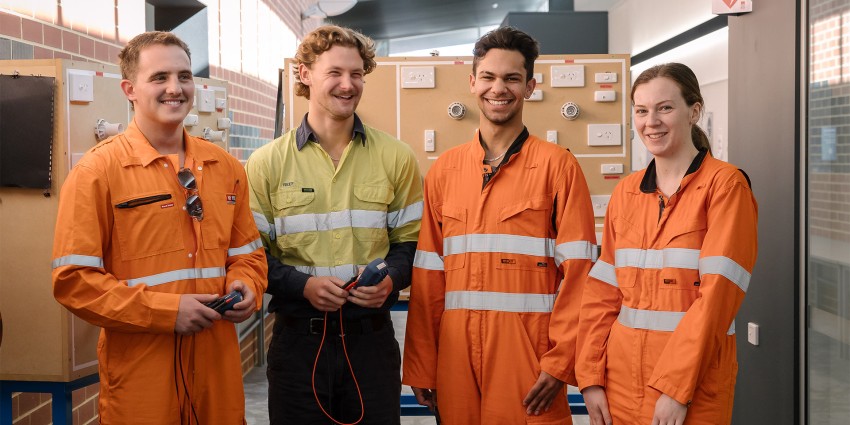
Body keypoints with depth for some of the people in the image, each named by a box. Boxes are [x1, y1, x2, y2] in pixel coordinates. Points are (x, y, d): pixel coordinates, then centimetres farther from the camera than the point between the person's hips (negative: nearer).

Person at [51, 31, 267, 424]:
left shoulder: (225, 167, 9)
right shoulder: (97, 170, -7)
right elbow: (73, 279, -11)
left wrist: (246, 287, -5)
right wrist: (165, 311, -17)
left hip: (218, 365, 5)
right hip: (139, 372, -4)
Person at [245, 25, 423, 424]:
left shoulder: (395, 157, 3)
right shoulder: (267, 163, 0)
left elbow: (411, 241, 7)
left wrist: (392, 279, -13)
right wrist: (302, 285, -16)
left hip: (371, 335, 1)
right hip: (297, 338, -1)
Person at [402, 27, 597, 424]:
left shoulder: (557, 165, -1)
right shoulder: (444, 170, 8)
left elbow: (577, 270, -5)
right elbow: (428, 274, 7)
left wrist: (560, 361, -12)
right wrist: (420, 367, 4)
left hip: (529, 349, -3)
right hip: (456, 351, 3)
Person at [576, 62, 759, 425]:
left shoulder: (725, 185, -8)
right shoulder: (626, 192, 7)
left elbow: (717, 293, -15)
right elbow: (603, 292, 5)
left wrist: (677, 388, -18)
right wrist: (591, 377, -2)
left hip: (693, 385, -5)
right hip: (621, 377, 5)